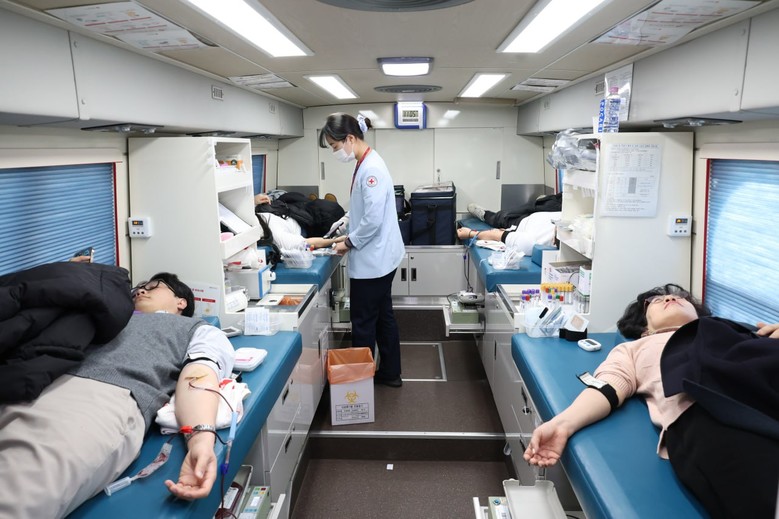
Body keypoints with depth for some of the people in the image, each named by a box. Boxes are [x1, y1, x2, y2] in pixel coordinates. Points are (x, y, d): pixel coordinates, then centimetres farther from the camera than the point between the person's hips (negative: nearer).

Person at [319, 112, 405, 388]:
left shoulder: (371, 168, -22)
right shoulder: (365, 163, 8)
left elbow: (373, 219, -24)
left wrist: (349, 243, -13)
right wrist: (348, 219, 9)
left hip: (372, 258, -10)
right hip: (380, 256, 10)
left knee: (364, 322, 4)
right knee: (383, 315, 18)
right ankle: (390, 373, 32)